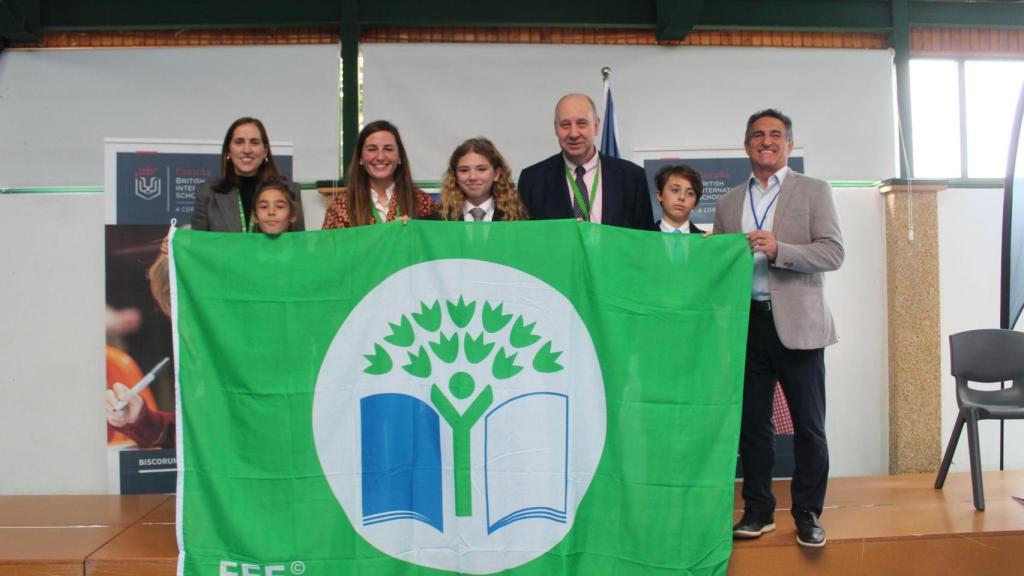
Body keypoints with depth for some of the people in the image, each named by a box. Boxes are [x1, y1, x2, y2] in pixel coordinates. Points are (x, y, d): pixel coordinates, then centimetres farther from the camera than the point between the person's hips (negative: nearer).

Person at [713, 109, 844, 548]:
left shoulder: (814, 192, 5)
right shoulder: (728, 204, 15)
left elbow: (833, 253, -6)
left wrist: (778, 249, -19)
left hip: (796, 325, -3)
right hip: (746, 324, 3)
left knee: (808, 425, 3)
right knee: (751, 424, 9)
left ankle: (808, 513, 17)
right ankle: (758, 511, 21)